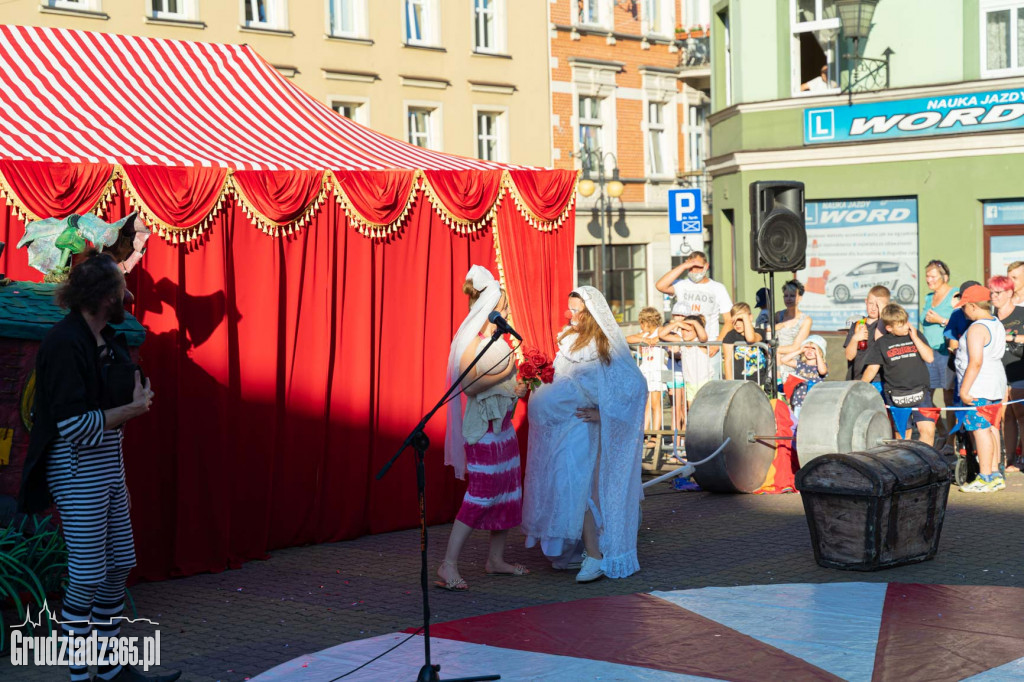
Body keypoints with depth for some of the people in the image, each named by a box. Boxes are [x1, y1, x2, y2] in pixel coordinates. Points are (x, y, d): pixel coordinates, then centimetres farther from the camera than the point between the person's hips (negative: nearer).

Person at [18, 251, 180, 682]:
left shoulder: (108, 338, 9)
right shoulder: (66, 344, -18)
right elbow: (73, 425, -20)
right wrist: (134, 409, -13)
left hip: (109, 467, 9)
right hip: (77, 469, -9)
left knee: (118, 568, 13)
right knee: (87, 577, -4)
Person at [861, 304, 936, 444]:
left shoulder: (916, 336, 9)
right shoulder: (881, 344, 6)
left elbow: (929, 357, -1)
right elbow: (872, 368, 4)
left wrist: (915, 338, -5)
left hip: (920, 392, 0)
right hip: (895, 396, 0)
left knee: (928, 430, -12)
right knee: (902, 435, 4)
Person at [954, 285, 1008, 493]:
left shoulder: (976, 329, -19)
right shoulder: (997, 324, 12)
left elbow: (976, 362, -24)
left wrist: (964, 390, -21)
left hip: (979, 387, -10)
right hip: (996, 383, 10)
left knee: (980, 429, -7)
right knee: (991, 428, 14)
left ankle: (985, 479, -5)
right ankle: (995, 475, 18)